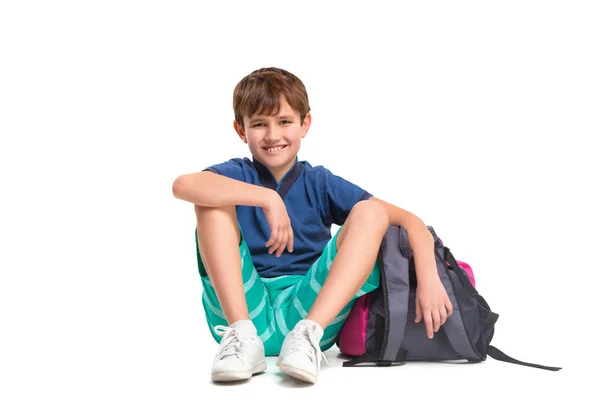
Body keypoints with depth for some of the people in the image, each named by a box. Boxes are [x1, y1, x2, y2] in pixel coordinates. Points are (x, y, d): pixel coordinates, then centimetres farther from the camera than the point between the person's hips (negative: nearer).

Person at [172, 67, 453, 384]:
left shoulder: (320, 183, 8)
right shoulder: (236, 175, 6)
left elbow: (408, 219, 0)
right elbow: (183, 185, -20)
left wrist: (428, 277, -18)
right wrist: (267, 198, -27)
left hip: (308, 306, 1)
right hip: (240, 310, -1)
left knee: (370, 213, -12)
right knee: (213, 202, -15)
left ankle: (309, 333, -28)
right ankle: (241, 336, -26)